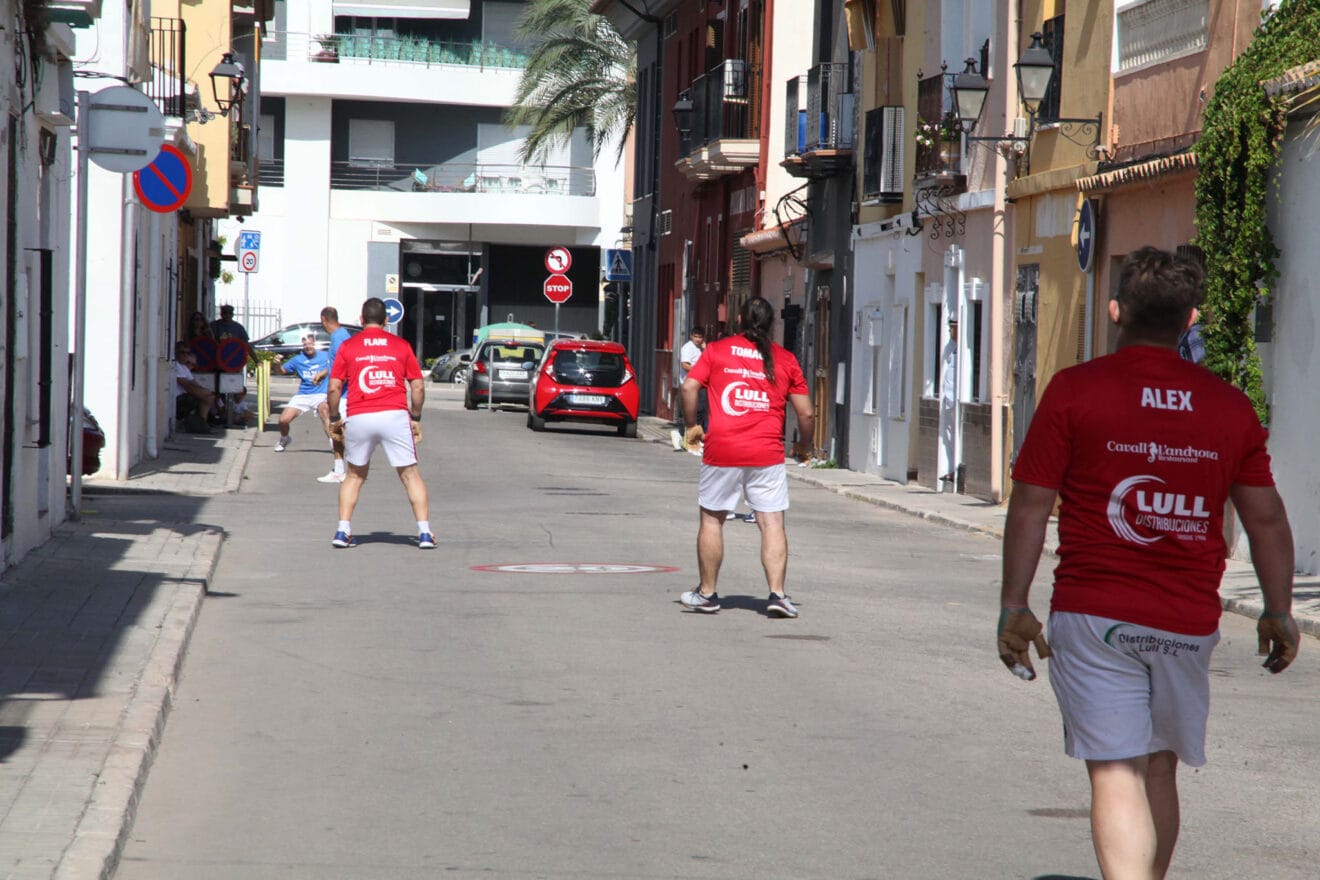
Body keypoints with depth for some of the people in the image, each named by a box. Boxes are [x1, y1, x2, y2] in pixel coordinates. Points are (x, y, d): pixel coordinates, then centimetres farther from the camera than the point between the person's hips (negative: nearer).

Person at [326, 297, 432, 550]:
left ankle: (343, 531, 9)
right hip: (395, 415, -1)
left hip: (358, 418, 1)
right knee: (410, 475, 7)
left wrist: (334, 420, 15)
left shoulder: (348, 347, 9)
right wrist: (416, 418, 18)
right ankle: (425, 533, -1)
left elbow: (334, 388, 4)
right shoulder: (401, 346, 10)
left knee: (355, 475, 18)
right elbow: (418, 387, 8)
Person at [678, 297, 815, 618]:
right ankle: (777, 594, -10)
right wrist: (802, 445, 22)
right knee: (772, 522, 0)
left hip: (721, 449, 0)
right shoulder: (785, 359, 7)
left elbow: (689, 387, -5)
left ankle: (707, 593, 18)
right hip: (767, 453, 0)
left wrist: (693, 426, 9)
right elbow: (806, 413, 6)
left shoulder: (716, 351, 5)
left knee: (712, 518, 12)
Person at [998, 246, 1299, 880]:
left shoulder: (1075, 390, -4)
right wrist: (1278, 613, 19)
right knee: (1160, 766, 19)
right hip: (1188, 621, 3)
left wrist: (1013, 606, 1)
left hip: (1094, 614, -3)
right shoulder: (1230, 405, 5)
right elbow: (1267, 519, 9)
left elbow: (1030, 504, -5)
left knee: (1116, 773, -6)